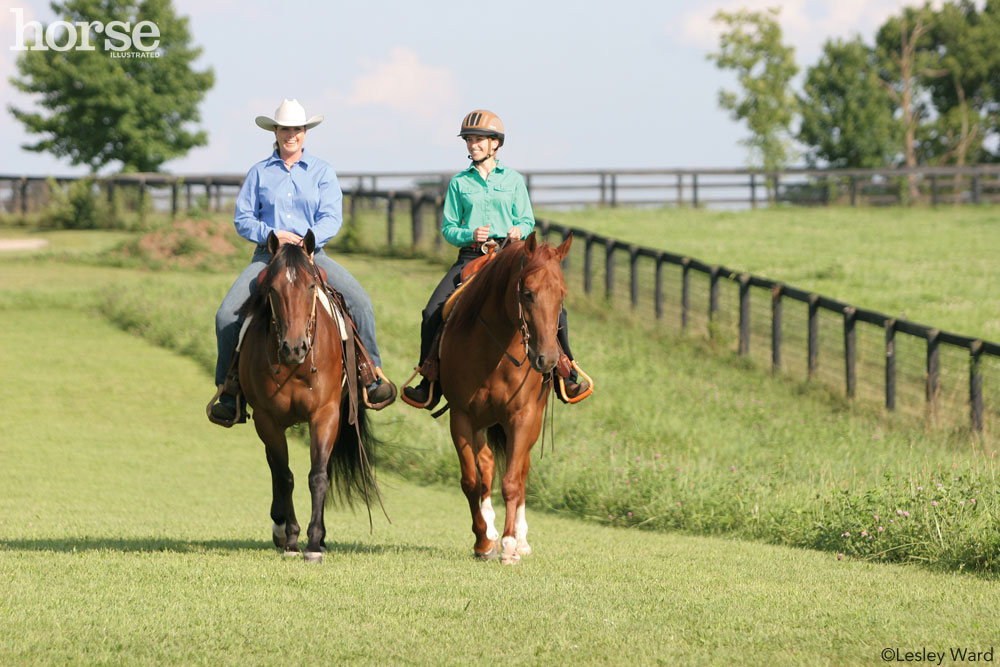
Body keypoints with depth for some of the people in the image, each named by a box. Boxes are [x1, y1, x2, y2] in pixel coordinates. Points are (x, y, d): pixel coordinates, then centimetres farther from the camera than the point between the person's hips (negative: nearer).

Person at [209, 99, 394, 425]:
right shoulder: (259, 173, 10)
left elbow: (332, 218, -1)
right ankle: (228, 388, -5)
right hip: (268, 255, 1)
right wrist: (271, 235, -13)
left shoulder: (322, 172, 8)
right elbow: (243, 219, 6)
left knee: (360, 302, -23)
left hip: (312, 253, 0)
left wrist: (308, 239, -20)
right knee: (227, 314, -19)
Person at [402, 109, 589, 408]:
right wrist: (469, 234, -12)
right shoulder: (459, 182, 8)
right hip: (470, 257, 1)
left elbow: (527, 220, 9)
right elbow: (448, 228, 9)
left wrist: (519, 231, -14)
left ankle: (566, 377, 0)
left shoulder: (513, 180, 8)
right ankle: (429, 384, -4)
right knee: (432, 314, -16)